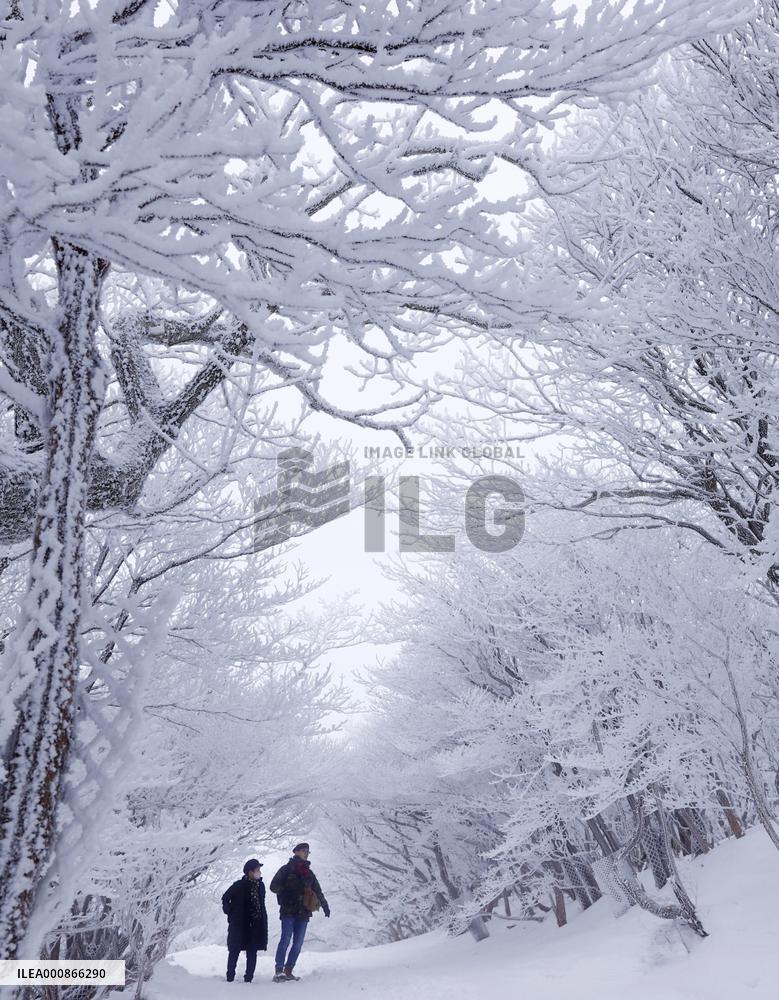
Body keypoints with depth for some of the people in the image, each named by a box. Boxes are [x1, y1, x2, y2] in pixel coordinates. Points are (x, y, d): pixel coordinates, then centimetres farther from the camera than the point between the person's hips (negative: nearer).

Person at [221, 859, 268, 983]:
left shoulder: (260, 885, 5)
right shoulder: (239, 885, -9)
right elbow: (225, 898, 2)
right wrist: (229, 912, -2)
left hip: (255, 925, 4)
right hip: (239, 925, -4)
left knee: (252, 952, 5)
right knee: (235, 950, 4)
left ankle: (248, 978, 12)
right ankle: (230, 977, 13)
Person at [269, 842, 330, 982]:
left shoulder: (308, 873, 20)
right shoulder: (287, 869, 4)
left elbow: (318, 891, 28)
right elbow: (273, 886, 1)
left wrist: (325, 906, 29)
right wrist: (286, 891, -13)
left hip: (303, 912, 5)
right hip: (288, 911, -5)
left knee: (298, 943, 2)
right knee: (286, 939, -14)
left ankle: (288, 971, 8)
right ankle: (279, 970, -12)